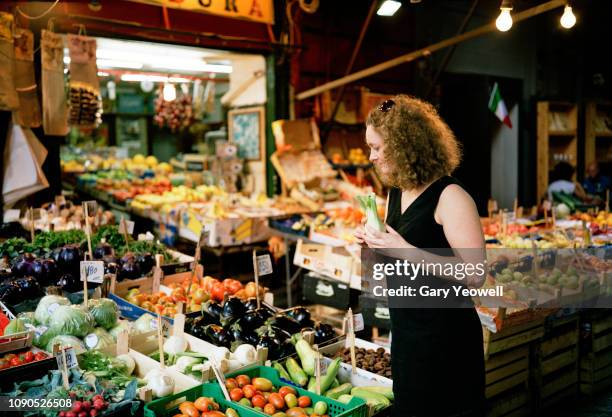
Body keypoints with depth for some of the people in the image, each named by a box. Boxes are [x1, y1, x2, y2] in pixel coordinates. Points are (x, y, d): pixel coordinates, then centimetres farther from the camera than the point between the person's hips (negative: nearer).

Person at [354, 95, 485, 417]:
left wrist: (404, 249, -25)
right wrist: (374, 245, -1)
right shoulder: (395, 195, 8)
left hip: (445, 337, -8)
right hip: (404, 331, 8)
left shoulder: (450, 197, -17)